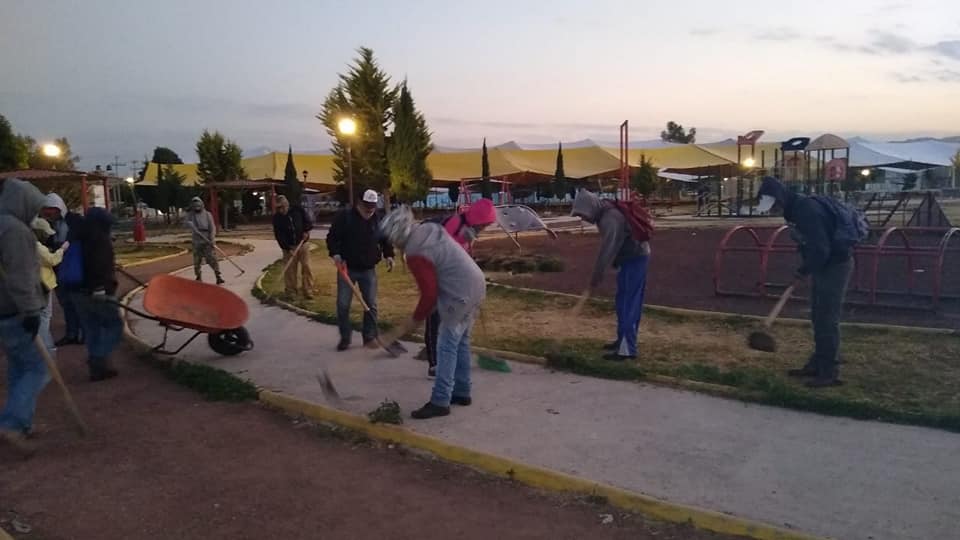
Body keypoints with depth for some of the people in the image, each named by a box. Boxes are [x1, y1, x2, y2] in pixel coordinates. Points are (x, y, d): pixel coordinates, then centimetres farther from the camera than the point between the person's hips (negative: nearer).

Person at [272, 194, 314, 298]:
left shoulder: (298, 210, -3)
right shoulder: (277, 217, -6)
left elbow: (307, 220, 10)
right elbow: (279, 235, -10)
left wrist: (306, 231, -8)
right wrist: (288, 249, -17)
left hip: (302, 244, 0)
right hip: (289, 247, 0)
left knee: (306, 267, -5)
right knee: (289, 270, 0)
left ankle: (308, 291, 0)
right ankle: (291, 292, 10)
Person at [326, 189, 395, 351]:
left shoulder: (378, 220, 1)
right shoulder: (345, 216, -9)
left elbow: (385, 240, 12)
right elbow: (332, 237, -6)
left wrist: (388, 255, -6)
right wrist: (335, 254, -22)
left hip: (368, 269, 2)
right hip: (347, 268, -2)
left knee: (371, 305, 4)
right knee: (343, 305, -1)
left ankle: (370, 337, 17)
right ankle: (345, 338, 13)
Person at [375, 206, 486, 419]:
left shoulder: (416, 255, -19)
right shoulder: (431, 230, 6)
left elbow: (429, 294, -17)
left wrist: (414, 322, -3)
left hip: (460, 296, -9)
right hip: (476, 285, 10)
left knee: (446, 348, -3)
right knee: (461, 343, 18)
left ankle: (440, 402, 1)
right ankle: (462, 392, 28)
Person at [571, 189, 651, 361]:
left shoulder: (610, 220, -29)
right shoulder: (604, 214, 1)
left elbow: (605, 254, -33)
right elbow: (607, 251, 12)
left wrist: (591, 286, -33)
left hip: (636, 259, -10)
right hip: (627, 258, 10)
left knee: (630, 304, -10)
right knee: (623, 302, 16)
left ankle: (627, 349, -8)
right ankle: (623, 340, 27)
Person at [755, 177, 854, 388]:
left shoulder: (808, 210, -26)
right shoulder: (795, 208, 6)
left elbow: (821, 249, -29)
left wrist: (805, 270, -14)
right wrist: (805, 267, 6)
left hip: (835, 265, -10)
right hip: (822, 265, 10)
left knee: (827, 319, -6)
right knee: (818, 318, 15)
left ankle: (830, 373, 1)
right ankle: (817, 364, 25)